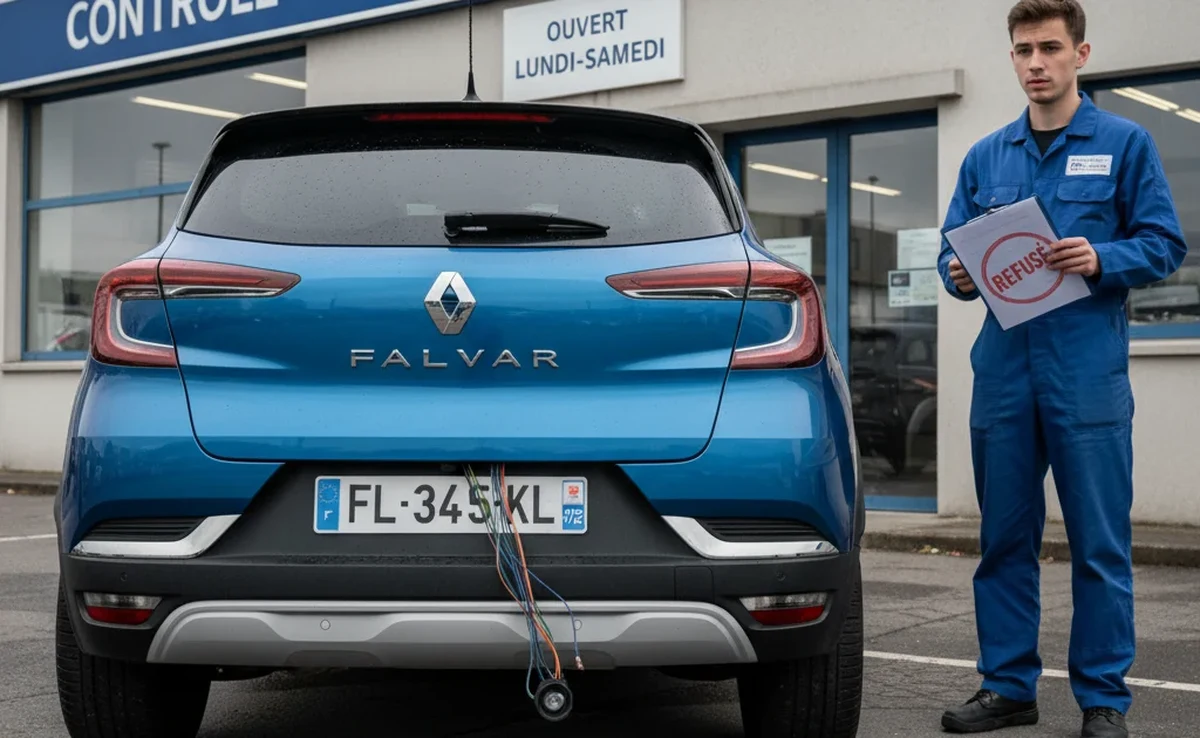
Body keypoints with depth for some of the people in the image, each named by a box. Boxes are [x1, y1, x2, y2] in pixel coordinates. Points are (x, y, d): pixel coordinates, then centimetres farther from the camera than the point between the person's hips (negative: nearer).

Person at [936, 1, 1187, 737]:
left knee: (1100, 543, -1)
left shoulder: (1125, 143, 4)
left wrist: (1101, 259, -19)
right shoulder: (985, 157, 15)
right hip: (1003, 369, 4)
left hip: (1088, 372, -4)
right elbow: (954, 250, 15)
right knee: (1004, 538, 9)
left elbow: (1163, 244, 0)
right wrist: (960, 275, -8)